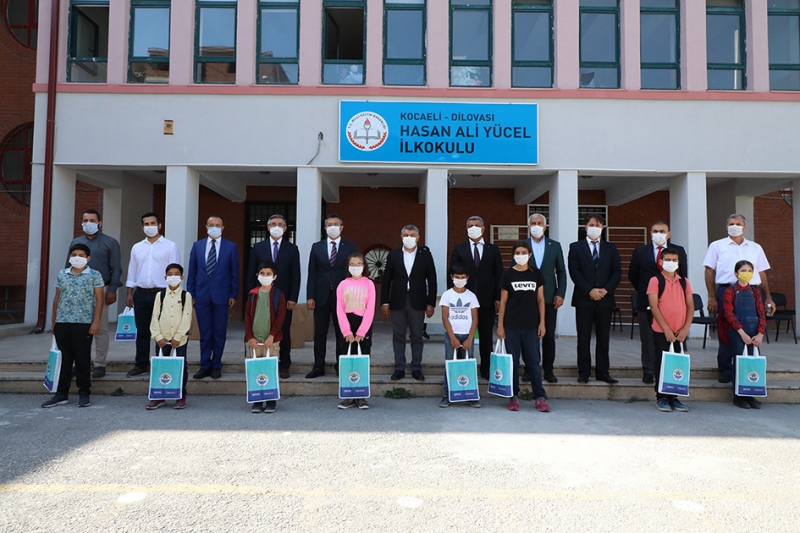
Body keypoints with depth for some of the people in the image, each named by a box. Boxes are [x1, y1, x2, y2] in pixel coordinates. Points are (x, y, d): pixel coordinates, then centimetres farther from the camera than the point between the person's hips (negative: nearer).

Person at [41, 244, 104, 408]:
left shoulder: (94, 275, 0)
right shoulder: (61, 274, 12)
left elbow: (99, 299, -3)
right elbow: (57, 298, 15)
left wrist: (96, 322, -9)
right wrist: (53, 321, 11)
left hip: (84, 323, -4)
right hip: (62, 322, 4)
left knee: (82, 358, 2)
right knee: (64, 358, 9)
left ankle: (84, 393, 10)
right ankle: (61, 393, 16)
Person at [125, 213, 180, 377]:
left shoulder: (170, 246, 0)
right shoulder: (137, 247, 12)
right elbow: (132, 272, 14)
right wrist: (129, 294, 8)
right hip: (141, 294, 4)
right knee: (142, 331, 10)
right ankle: (141, 364, 19)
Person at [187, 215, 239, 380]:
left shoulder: (231, 247, 2)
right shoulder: (197, 246, 8)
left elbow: (234, 273, 2)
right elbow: (192, 272, 9)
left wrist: (234, 294, -2)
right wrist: (191, 293, 4)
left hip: (221, 295, -1)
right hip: (202, 295, 2)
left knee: (219, 333, 5)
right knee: (205, 333, 6)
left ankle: (216, 366, 17)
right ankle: (205, 366, 15)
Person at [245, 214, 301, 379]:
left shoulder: (292, 249, 5)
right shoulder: (258, 247, 7)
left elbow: (295, 276, 2)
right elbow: (250, 274, 7)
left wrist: (293, 298, -6)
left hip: (284, 298, 0)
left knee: (284, 333, 4)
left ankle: (284, 366, 13)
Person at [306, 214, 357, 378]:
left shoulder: (350, 247, 4)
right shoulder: (317, 247, 8)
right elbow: (312, 273, 5)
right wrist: (310, 296, -2)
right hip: (321, 296, 1)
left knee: (342, 333, 5)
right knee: (319, 334, 6)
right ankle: (318, 367, 15)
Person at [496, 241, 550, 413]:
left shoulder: (536, 274, 4)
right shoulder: (508, 274, 0)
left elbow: (540, 299, 7)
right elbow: (503, 301, 2)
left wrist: (542, 323, 2)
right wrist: (500, 325, -1)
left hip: (531, 325, 1)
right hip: (512, 326, -1)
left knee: (533, 361, 4)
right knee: (512, 361, 6)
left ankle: (540, 397, 11)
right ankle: (514, 396, 16)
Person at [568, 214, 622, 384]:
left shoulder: (611, 248, 12)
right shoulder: (576, 247, 5)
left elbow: (617, 272, 6)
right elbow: (574, 272, -4)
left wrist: (606, 290, -9)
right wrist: (589, 291, -13)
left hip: (605, 298, 2)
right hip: (584, 299, -2)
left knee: (603, 338, 6)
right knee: (583, 338, 2)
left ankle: (602, 372, 13)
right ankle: (584, 372, 8)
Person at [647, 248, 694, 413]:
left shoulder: (684, 281, 8)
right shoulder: (655, 280, -5)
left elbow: (690, 305, 6)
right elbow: (654, 306, -10)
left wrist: (685, 328, -5)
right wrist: (666, 329, -14)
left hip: (681, 332, 4)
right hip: (661, 331, -4)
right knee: (661, 364, 4)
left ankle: (674, 397, 19)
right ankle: (661, 398, 14)